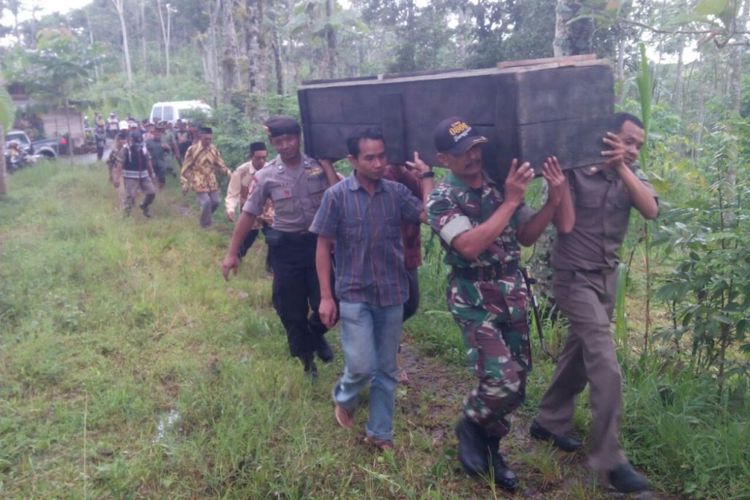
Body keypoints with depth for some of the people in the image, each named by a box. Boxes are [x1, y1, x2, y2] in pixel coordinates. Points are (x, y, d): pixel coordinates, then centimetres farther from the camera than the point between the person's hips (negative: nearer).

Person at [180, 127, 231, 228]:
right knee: (206, 202, -14)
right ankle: (205, 224, 9)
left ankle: (207, 218, 36)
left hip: (211, 181, 5)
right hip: (199, 181, -5)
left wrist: (228, 172, -7)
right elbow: (186, 167, -6)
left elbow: (220, 164, 10)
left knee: (215, 202, 6)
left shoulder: (214, 149, 2)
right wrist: (185, 183, -8)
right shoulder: (192, 149, -11)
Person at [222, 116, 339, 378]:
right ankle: (307, 360, 30)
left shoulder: (318, 165, -4)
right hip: (286, 247, 0)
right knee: (291, 310, 8)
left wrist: (327, 164, -15)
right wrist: (232, 253, -2)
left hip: (318, 241, 0)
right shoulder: (266, 176, -4)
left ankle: (316, 333, 35)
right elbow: (249, 213, -1)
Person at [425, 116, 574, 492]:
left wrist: (554, 197, -4)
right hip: (474, 299, -6)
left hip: (512, 294, 6)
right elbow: (470, 246, -26)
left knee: (516, 381, 11)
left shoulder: (500, 184, 4)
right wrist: (510, 201, -25)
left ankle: (490, 447, 33)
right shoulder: (442, 200, -11)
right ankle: (470, 425, 16)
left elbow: (526, 236, 9)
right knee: (501, 381, -16)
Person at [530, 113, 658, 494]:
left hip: (607, 276, 7)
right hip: (575, 277, -7)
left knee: (581, 354, 17)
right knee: (606, 367, -11)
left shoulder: (632, 176, 3)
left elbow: (651, 210, -15)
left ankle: (548, 422, 36)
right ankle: (609, 460, 0)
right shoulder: (576, 170, -11)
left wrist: (622, 168, -24)